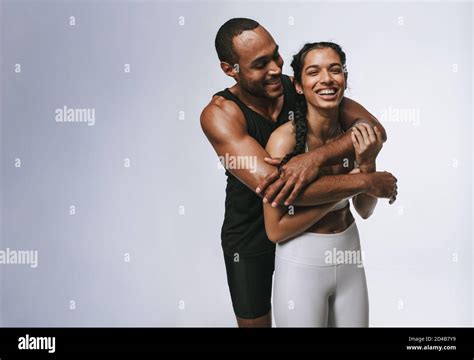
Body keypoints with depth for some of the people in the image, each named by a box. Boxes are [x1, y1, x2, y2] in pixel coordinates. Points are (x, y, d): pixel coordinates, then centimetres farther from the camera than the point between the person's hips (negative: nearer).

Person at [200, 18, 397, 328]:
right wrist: (367, 181, -34)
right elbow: (272, 187, -38)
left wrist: (317, 158, -40)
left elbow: (374, 128, -21)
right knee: (255, 320, 19)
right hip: (250, 240, -2)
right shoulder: (220, 114, -26)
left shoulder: (302, 88, -15)